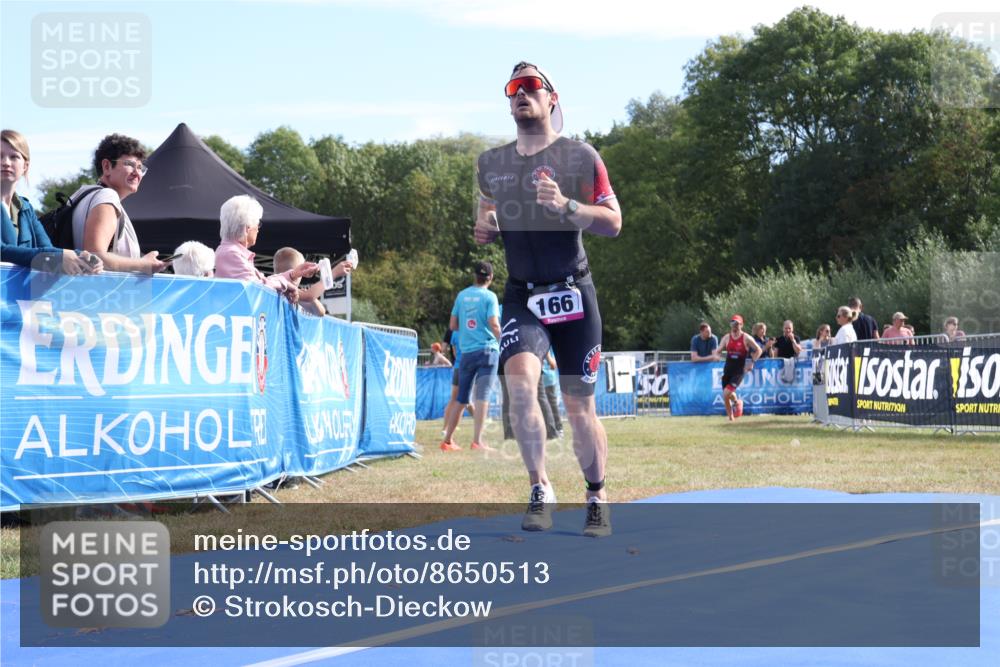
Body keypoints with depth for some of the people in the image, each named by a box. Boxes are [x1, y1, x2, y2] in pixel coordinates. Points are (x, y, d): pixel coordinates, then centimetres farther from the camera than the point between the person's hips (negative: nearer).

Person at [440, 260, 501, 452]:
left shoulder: (462, 295, 8)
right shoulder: (489, 297, -5)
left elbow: (453, 325, 12)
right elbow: (494, 324, -13)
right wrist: (501, 342, 0)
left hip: (466, 352, 4)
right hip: (487, 350, -4)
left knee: (461, 398, 12)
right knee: (482, 396, -6)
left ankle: (447, 440, 15)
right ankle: (477, 441, -14)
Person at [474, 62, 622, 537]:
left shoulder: (579, 156, -3)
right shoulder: (491, 164, 9)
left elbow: (613, 222, -6)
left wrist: (565, 205, -23)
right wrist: (484, 229, -2)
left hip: (573, 294, -2)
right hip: (522, 296, 2)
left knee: (579, 404, 2)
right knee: (520, 380, -23)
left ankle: (596, 498, 22)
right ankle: (540, 492, -12)